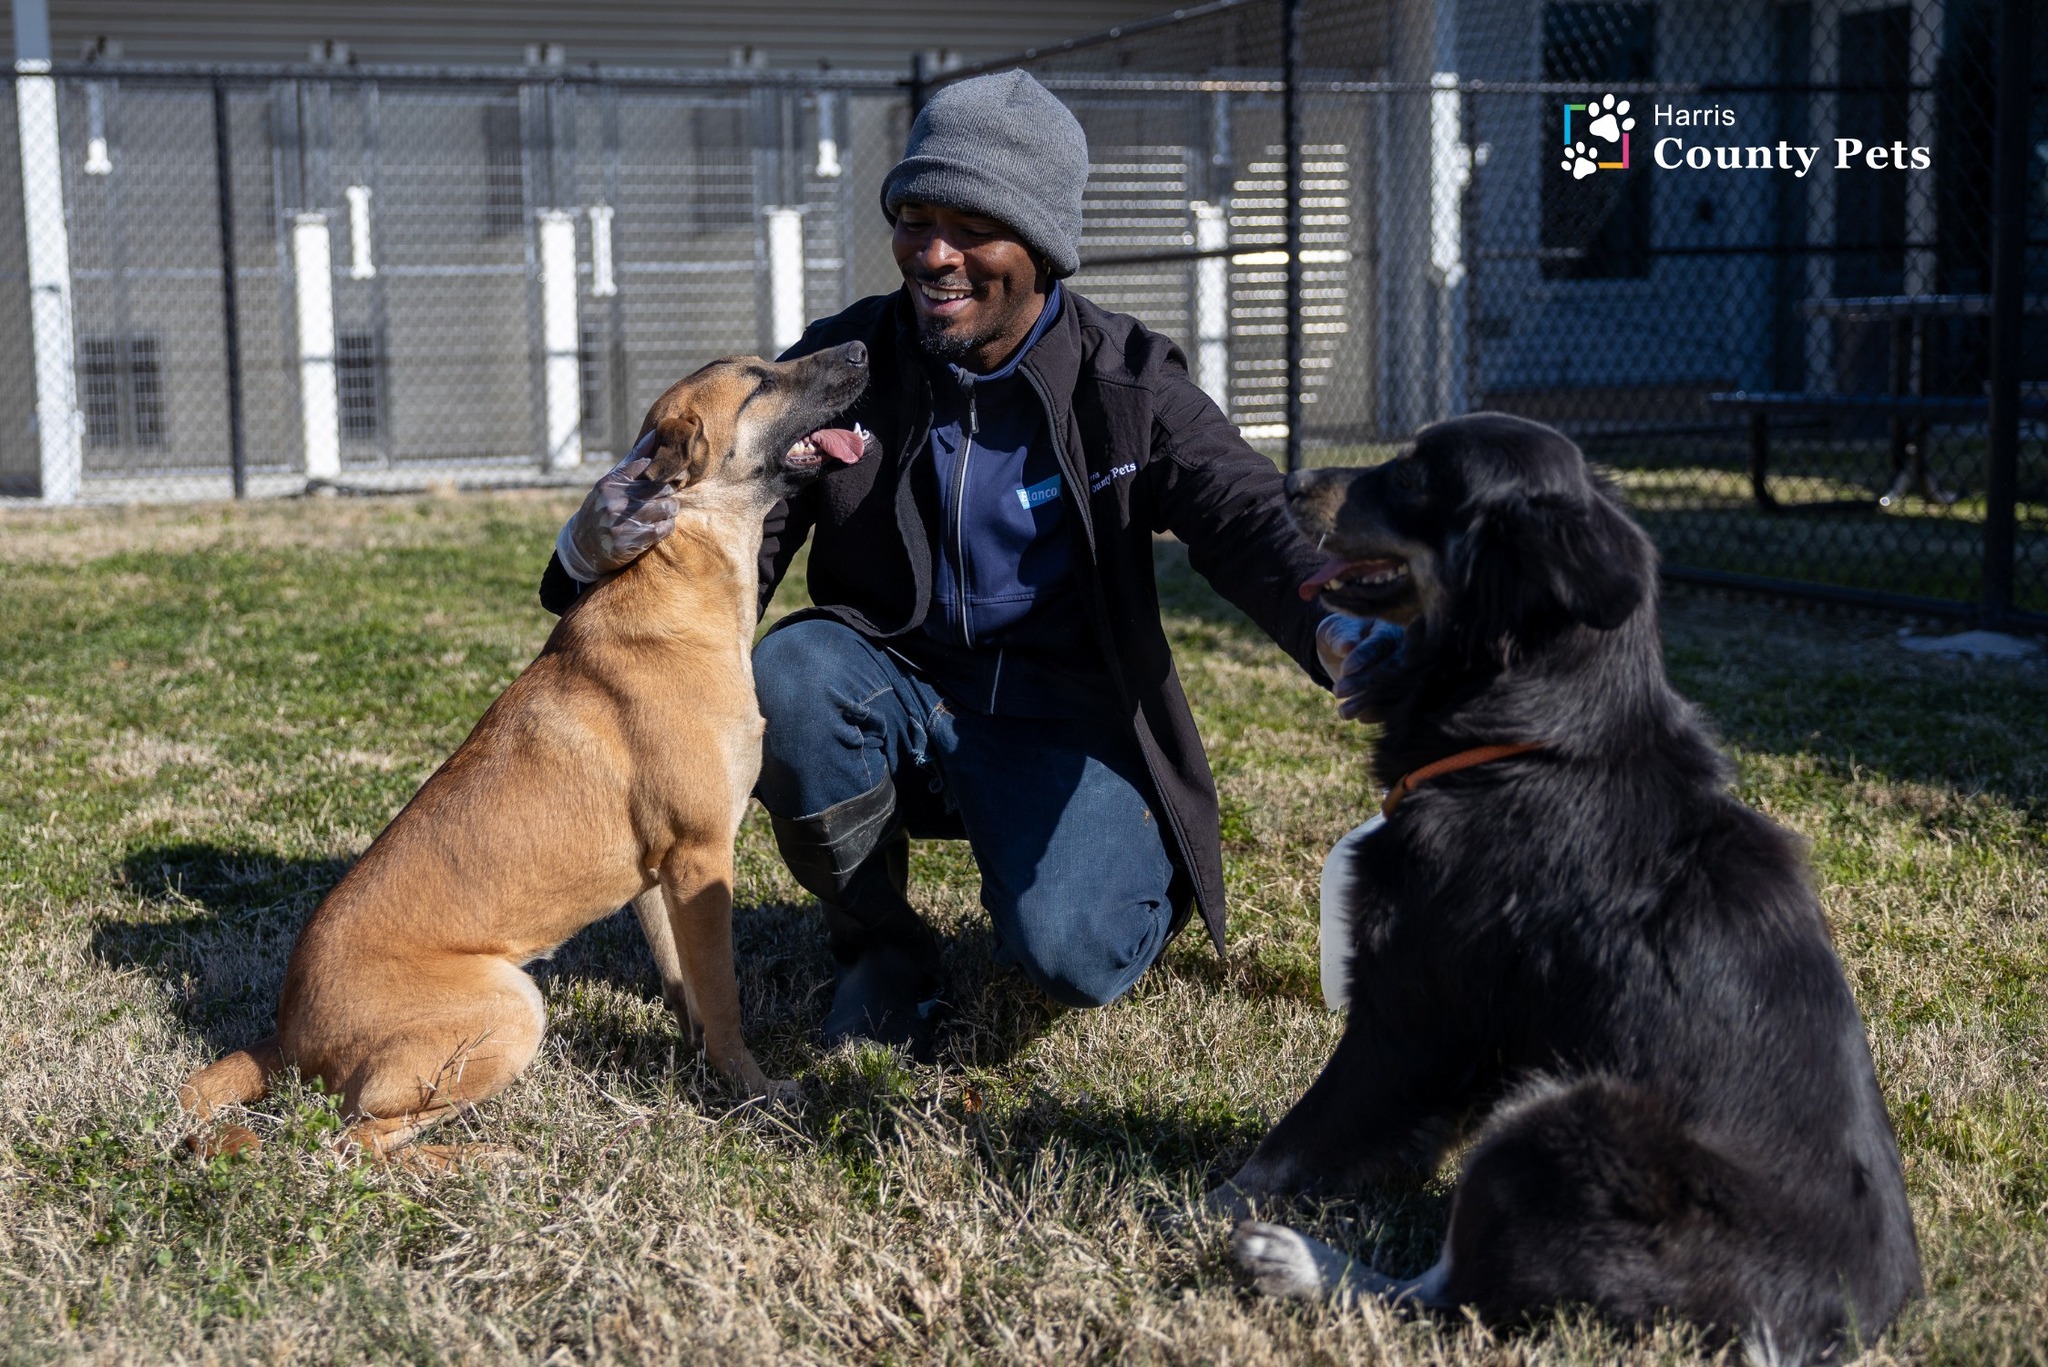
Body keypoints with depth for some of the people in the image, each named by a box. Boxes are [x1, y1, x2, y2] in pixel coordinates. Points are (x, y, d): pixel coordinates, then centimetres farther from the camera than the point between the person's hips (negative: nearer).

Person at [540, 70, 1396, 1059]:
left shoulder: (1127, 381, -7)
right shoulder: (842, 363, -5)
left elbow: (1245, 523, -18)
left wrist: (1330, 628, -44)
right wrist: (596, 551, -33)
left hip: (1066, 723, -2)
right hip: (899, 698, 2)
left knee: (1069, 957, -27)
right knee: (785, 674, -31)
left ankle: (1143, 873, 15)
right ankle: (882, 948, -6)